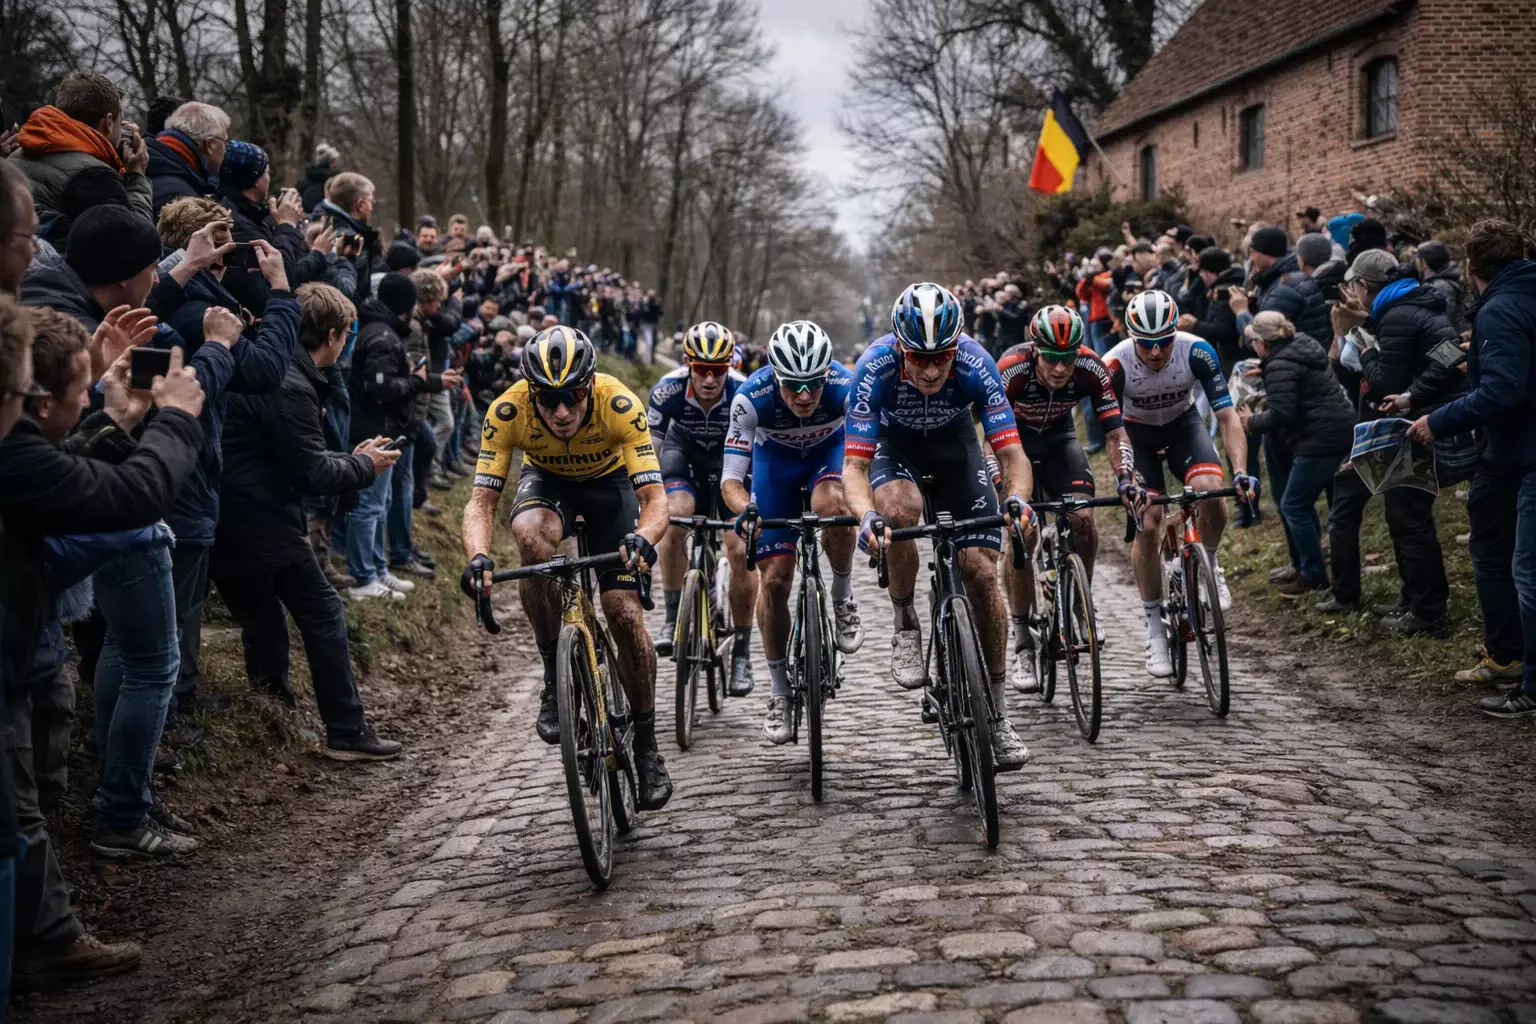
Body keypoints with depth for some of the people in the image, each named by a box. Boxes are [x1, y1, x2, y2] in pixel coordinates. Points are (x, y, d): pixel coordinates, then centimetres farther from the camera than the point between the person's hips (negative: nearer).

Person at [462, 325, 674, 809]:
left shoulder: (619, 404, -35)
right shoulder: (508, 411, -31)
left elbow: (655, 499, -36)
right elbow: (481, 501, -31)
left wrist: (643, 538, -58)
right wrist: (478, 557, -51)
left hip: (608, 483, -1)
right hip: (547, 480, 1)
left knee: (624, 614, -12)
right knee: (530, 532, -36)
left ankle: (647, 746, 6)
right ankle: (555, 675, -18)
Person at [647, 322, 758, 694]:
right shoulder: (669, 389, -30)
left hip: (732, 457, 0)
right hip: (684, 451, 0)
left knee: (741, 551, -14)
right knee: (673, 516, -31)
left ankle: (741, 655, -1)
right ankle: (674, 620, -18)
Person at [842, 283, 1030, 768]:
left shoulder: (975, 363, -31)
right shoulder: (875, 366, -34)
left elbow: (1012, 453, -30)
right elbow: (855, 466, -35)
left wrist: (1017, 497, -52)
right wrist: (866, 516, -55)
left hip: (955, 443, 1)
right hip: (895, 445, -1)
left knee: (981, 569, -11)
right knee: (900, 508, -36)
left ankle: (998, 714, 0)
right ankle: (906, 627, -11)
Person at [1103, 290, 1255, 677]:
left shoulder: (1197, 352, -28)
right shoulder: (1116, 364, -30)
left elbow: (1227, 415, -26)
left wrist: (1241, 471, -39)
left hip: (1183, 424, 1)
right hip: (1138, 433, 0)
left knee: (1210, 490, -29)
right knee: (1147, 524, -13)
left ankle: (1208, 565, 1)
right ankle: (1155, 627, 1)